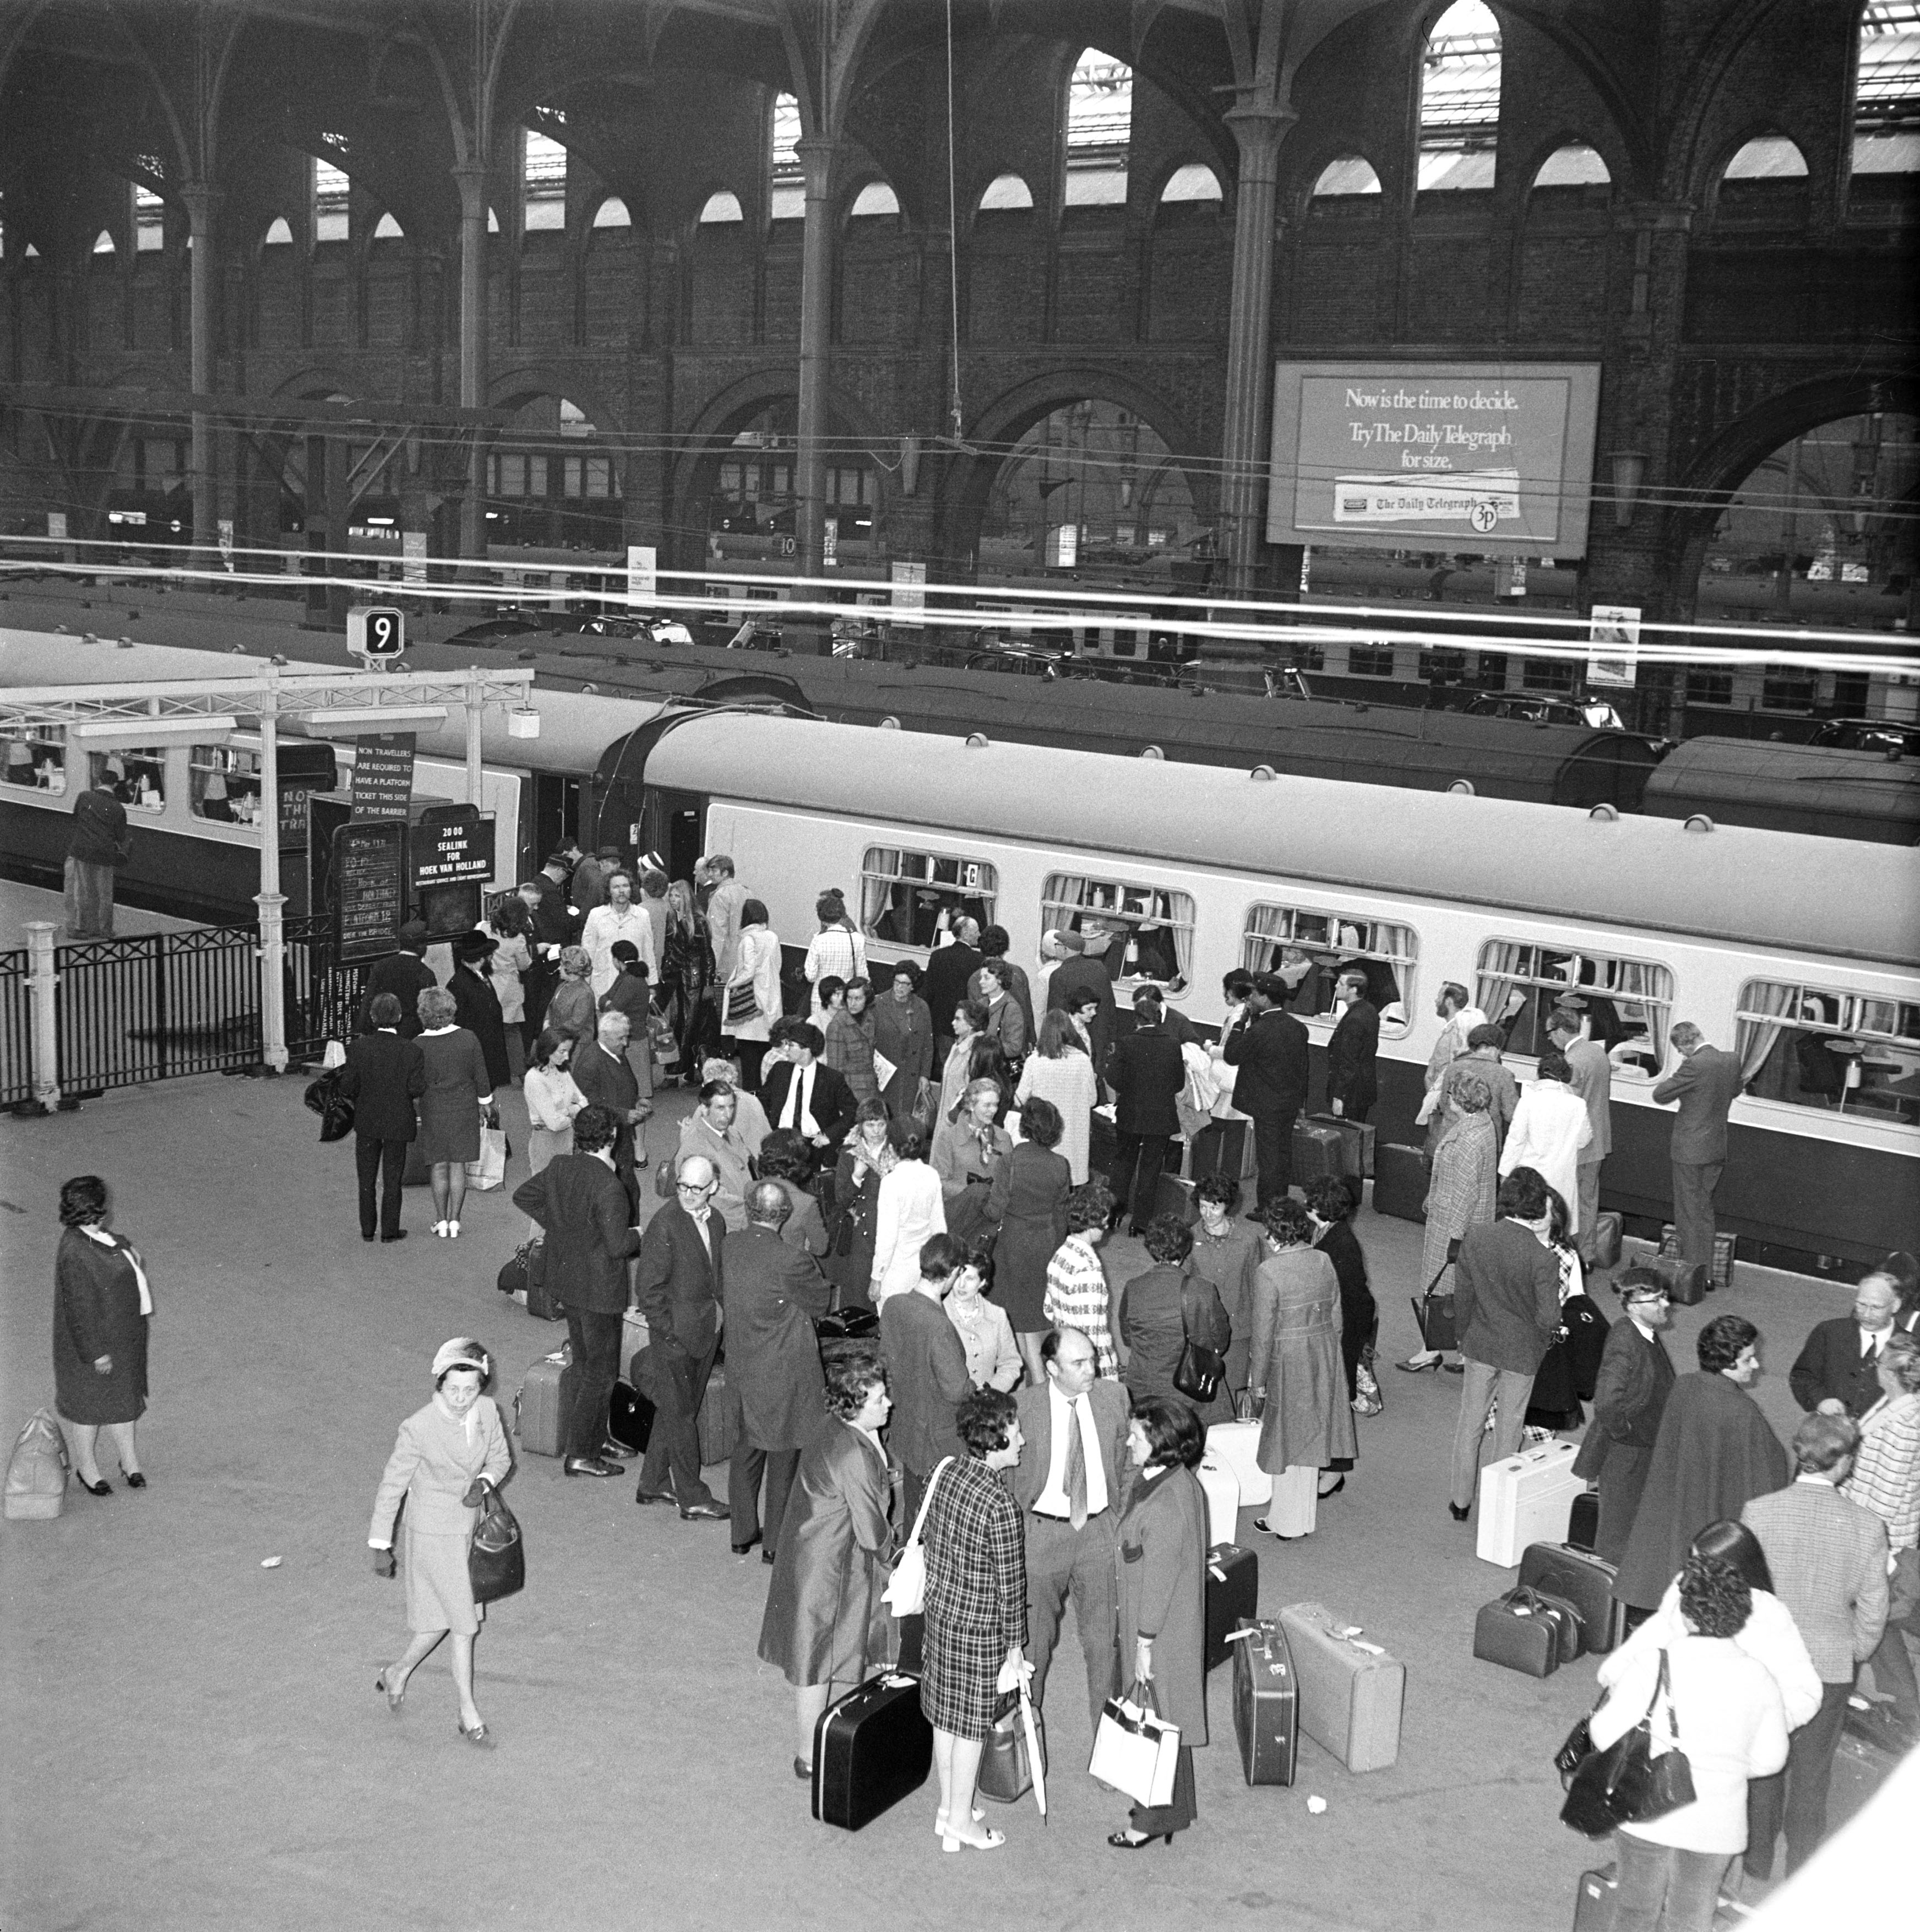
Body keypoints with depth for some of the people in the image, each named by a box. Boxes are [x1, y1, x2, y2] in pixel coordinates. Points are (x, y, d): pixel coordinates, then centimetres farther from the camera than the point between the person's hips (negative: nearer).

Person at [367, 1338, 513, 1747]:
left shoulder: (486, 1411, -9)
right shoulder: (418, 1429, -23)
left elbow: (501, 1458, 7)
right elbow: (392, 1486, -14)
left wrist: (484, 1482, -15)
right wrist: (380, 1546, -8)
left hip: (469, 1527, 6)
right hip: (433, 1535, -6)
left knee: (442, 1618, 18)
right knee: (463, 1624, 0)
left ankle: (398, 1674, 43)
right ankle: (469, 1715, 15)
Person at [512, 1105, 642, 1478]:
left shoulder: (559, 1167, -4)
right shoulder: (609, 1185, -27)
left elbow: (522, 1196, 12)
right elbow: (617, 1247, -26)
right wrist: (638, 1234, -5)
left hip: (565, 1279, 8)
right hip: (599, 1288, -8)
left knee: (585, 1362, 22)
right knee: (600, 1372, 6)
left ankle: (596, 1436, 36)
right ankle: (579, 1454, 12)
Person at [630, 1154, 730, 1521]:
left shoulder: (716, 1222, 6)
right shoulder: (665, 1225, -18)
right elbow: (648, 1287, -16)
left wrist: (719, 1320, 9)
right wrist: (669, 1332, -16)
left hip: (706, 1335, 8)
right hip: (676, 1338, -7)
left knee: (672, 1410, 18)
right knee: (680, 1415, 2)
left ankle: (653, 1484, 30)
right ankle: (692, 1499, 10)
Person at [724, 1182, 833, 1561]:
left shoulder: (734, 1250, -5)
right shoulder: (790, 1260, -24)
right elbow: (821, 1302, -9)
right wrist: (812, 1266, 5)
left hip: (745, 1369, 6)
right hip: (784, 1372, -6)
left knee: (746, 1451, 20)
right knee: (783, 1458, 8)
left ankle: (742, 1534, 30)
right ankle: (776, 1543, 17)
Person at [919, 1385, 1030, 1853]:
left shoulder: (947, 1474, -5)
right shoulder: (999, 1506, -27)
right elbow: (1010, 1585, -19)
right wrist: (1015, 1648, -8)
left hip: (940, 1610, 7)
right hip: (979, 1628, -7)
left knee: (945, 1716, 20)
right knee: (970, 1725, 9)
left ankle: (947, 1808, 35)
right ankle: (961, 1822, 24)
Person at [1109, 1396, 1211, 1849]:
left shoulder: (1165, 1505, -30)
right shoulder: (1177, 1480, 1)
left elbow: (1159, 1581, -24)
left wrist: (1144, 1644, -16)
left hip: (1162, 1631, -9)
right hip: (1153, 1624, 9)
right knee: (1155, 1717, 21)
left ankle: (1157, 1820, 21)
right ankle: (1162, 1806, 36)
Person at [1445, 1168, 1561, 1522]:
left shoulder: (1475, 1239, -13)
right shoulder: (1543, 1259, -24)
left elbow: (1462, 1297, -3)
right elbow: (1548, 1319, -21)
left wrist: (1465, 1338, 12)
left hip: (1480, 1345, 3)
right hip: (1521, 1352, -3)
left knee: (1471, 1422, 18)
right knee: (1509, 1428, 15)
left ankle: (1461, 1500, 28)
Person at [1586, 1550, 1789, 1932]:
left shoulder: (1653, 1663, -17)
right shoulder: (1758, 1678, -8)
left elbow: (1607, 1736, -16)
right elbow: (1769, 1759, 3)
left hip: (1647, 1814, -2)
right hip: (1715, 1826, 2)